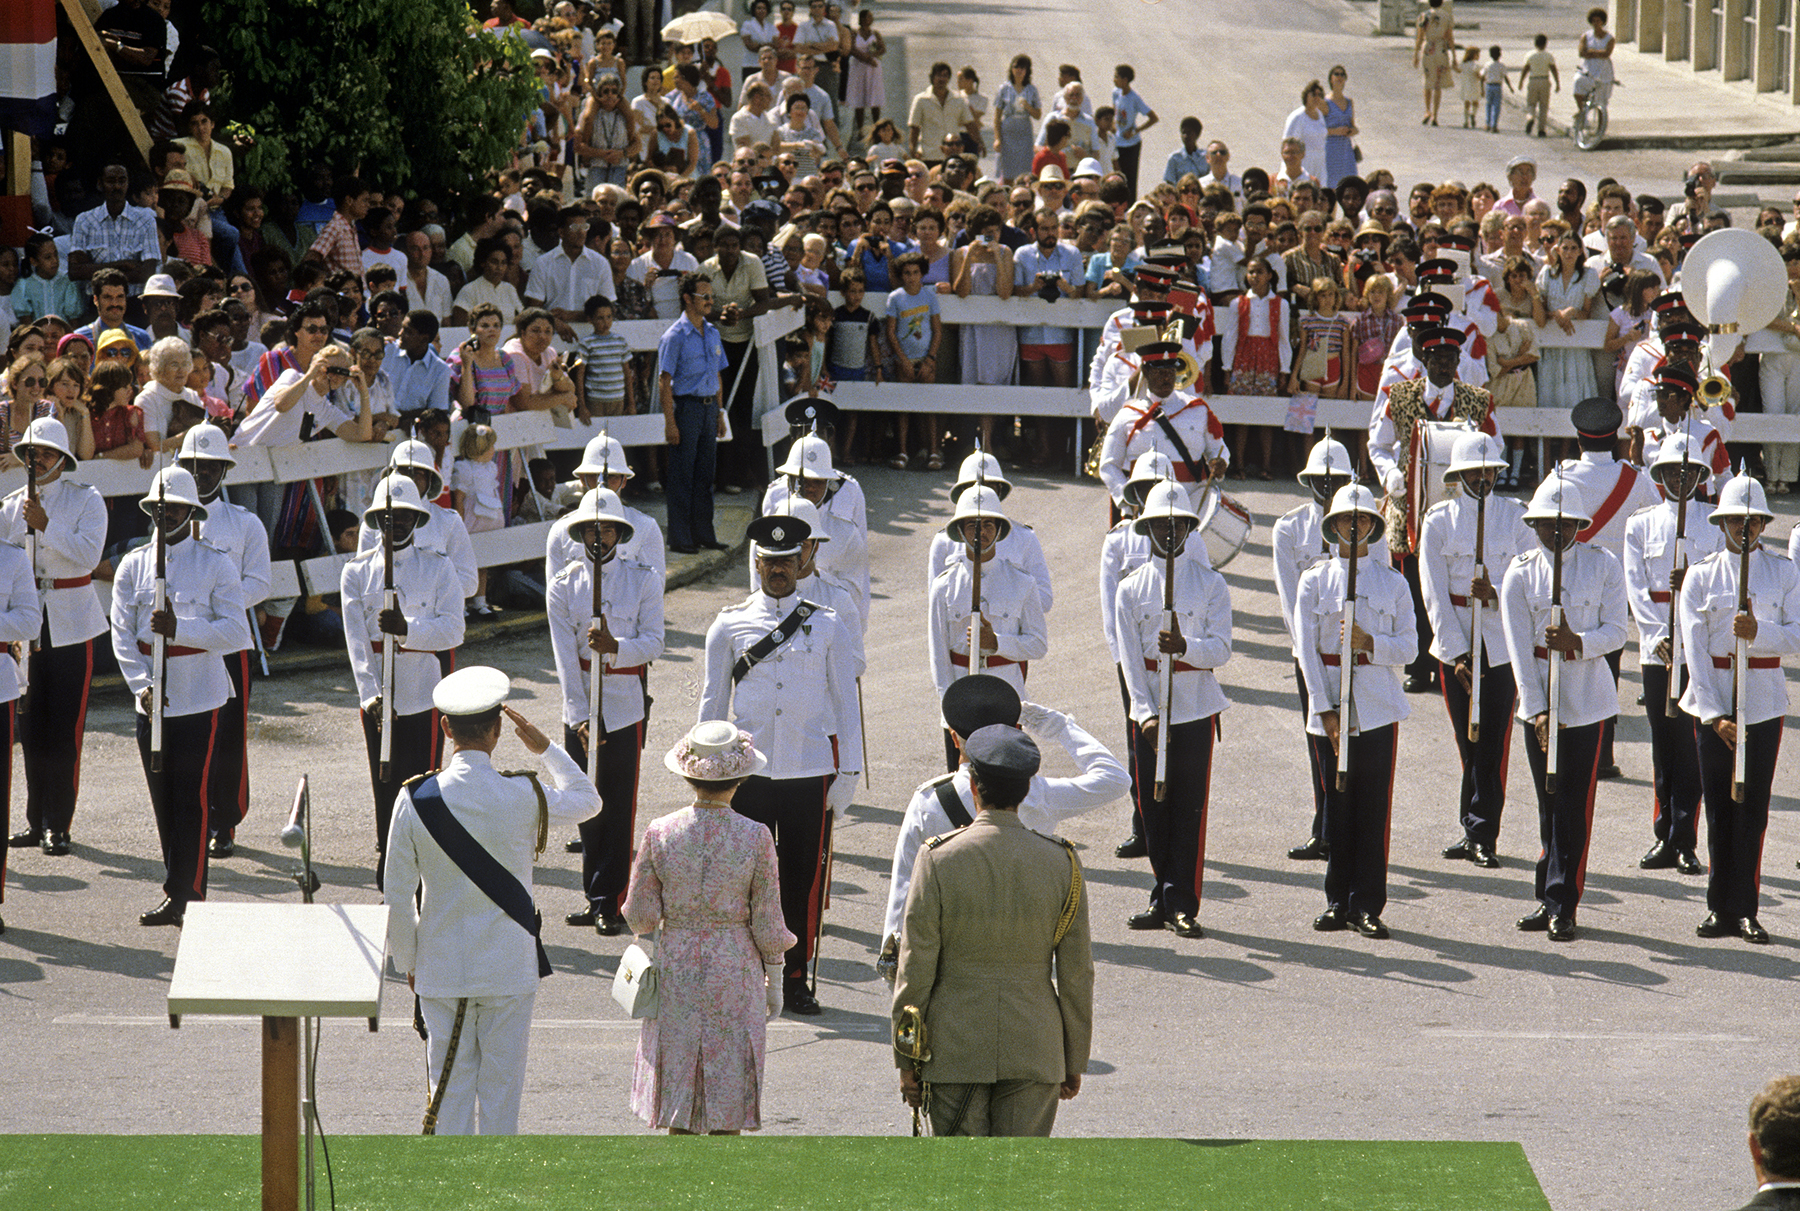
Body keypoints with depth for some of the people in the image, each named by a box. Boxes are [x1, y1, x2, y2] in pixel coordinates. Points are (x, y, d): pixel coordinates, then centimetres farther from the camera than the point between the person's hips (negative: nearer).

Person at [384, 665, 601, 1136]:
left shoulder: (415, 800, -9)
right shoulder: (525, 797, -12)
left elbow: (397, 896, -3)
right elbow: (586, 799, 11)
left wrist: (408, 962, 10)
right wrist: (544, 748, 17)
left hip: (441, 968, 1)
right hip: (508, 967, -1)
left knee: (450, 1084, 10)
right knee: (501, 1085, 9)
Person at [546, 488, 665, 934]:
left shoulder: (644, 580, 0)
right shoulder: (563, 585, 1)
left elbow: (654, 643, -4)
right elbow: (565, 654, -4)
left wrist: (616, 647, -24)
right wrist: (580, 716, -12)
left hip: (625, 707, -2)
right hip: (580, 707, 2)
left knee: (619, 808, -3)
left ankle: (610, 904, 2)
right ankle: (595, 898, 17)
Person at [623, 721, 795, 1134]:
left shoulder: (661, 834, -10)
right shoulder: (755, 838, -13)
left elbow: (640, 916, -4)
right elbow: (767, 924, -7)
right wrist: (774, 982, 6)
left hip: (676, 969, 1)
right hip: (735, 973, -1)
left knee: (679, 1088, 12)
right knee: (728, 1095, 10)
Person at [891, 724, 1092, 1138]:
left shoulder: (939, 860, -10)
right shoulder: (1062, 863, -5)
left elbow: (915, 972, -7)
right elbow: (1077, 975, 0)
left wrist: (906, 1061, 2)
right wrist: (1075, 1061, 11)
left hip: (955, 1050, -1)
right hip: (1034, 1052, 1)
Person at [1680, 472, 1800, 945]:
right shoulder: (1701, 576, 2)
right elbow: (1694, 647, -4)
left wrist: (1758, 632, -22)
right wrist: (1714, 714, -12)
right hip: (1714, 700, 0)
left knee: (1752, 807, -1)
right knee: (1719, 805, 3)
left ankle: (1744, 909, 4)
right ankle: (1720, 906, 11)